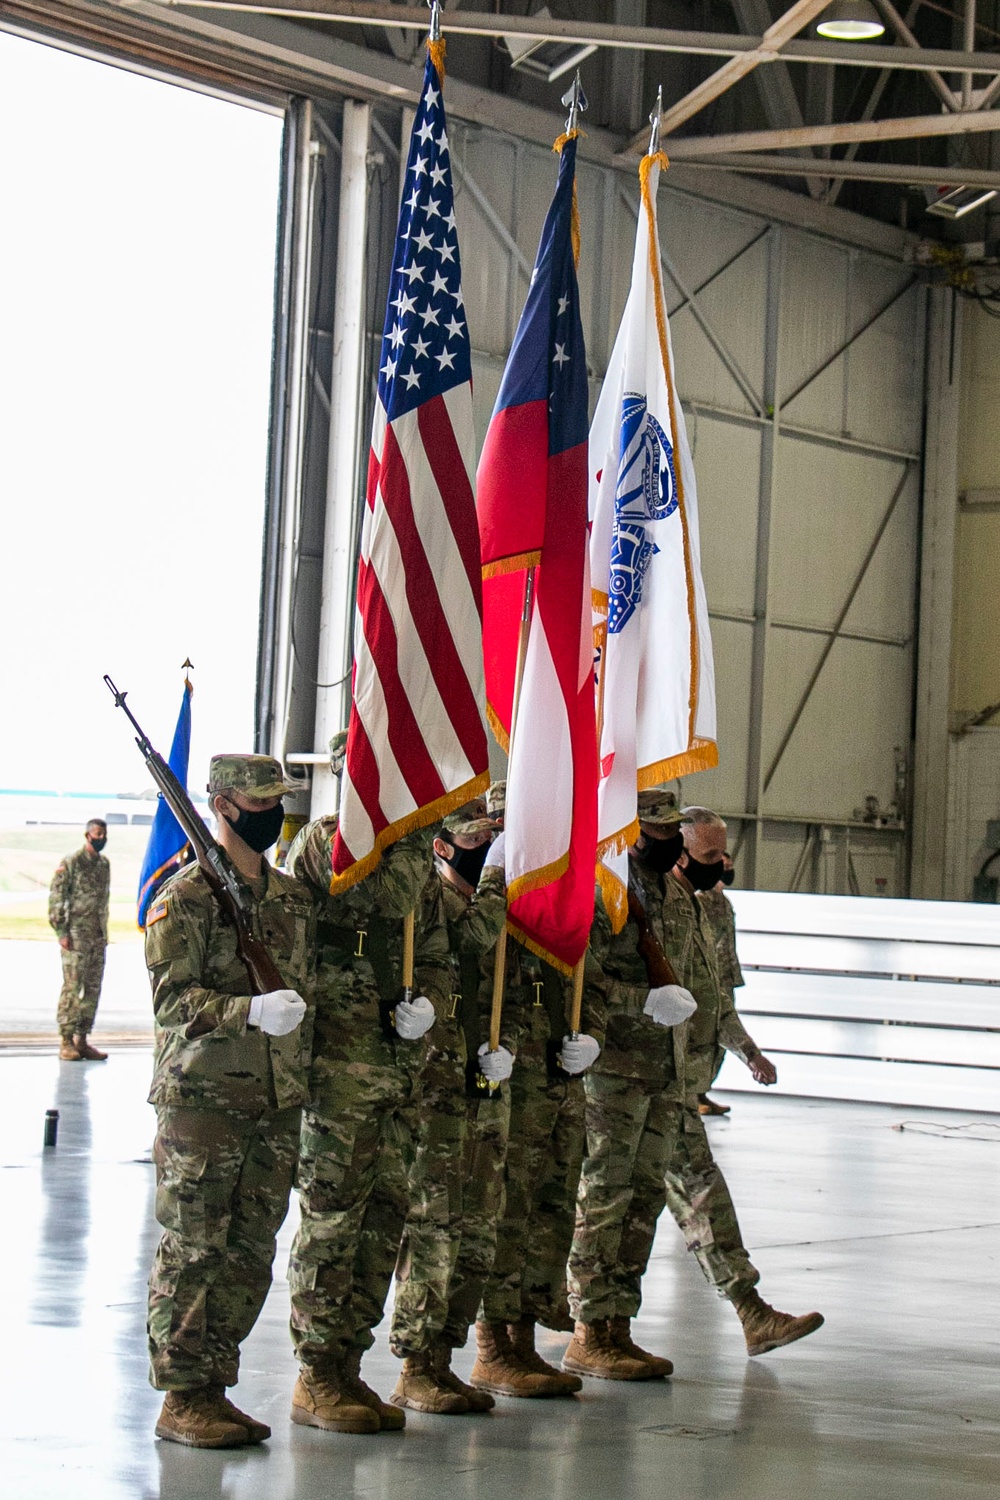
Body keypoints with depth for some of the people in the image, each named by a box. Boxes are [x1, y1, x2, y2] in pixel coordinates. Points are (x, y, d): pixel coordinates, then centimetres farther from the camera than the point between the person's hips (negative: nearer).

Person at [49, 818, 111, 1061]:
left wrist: (104, 934, 17)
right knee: (72, 987, -7)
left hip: (98, 938, 7)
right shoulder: (70, 863, -7)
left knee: (93, 989, 6)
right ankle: (66, 1042, -4)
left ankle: (82, 1040, 12)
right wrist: (61, 932, -14)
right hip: (76, 936, -7)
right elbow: (56, 898, -9)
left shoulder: (104, 864, 14)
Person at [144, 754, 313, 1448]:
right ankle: (182, 1398, 2)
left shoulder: (295, 896, 15)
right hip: (203, 1098, -7)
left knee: (251, 1253, 9)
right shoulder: (186, 895, -7)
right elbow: (174, 996, -15)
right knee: (192, 1250, -3)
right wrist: (251, 1011, -28)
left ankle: (216, 1385, 17)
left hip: (278, 1103, 7)